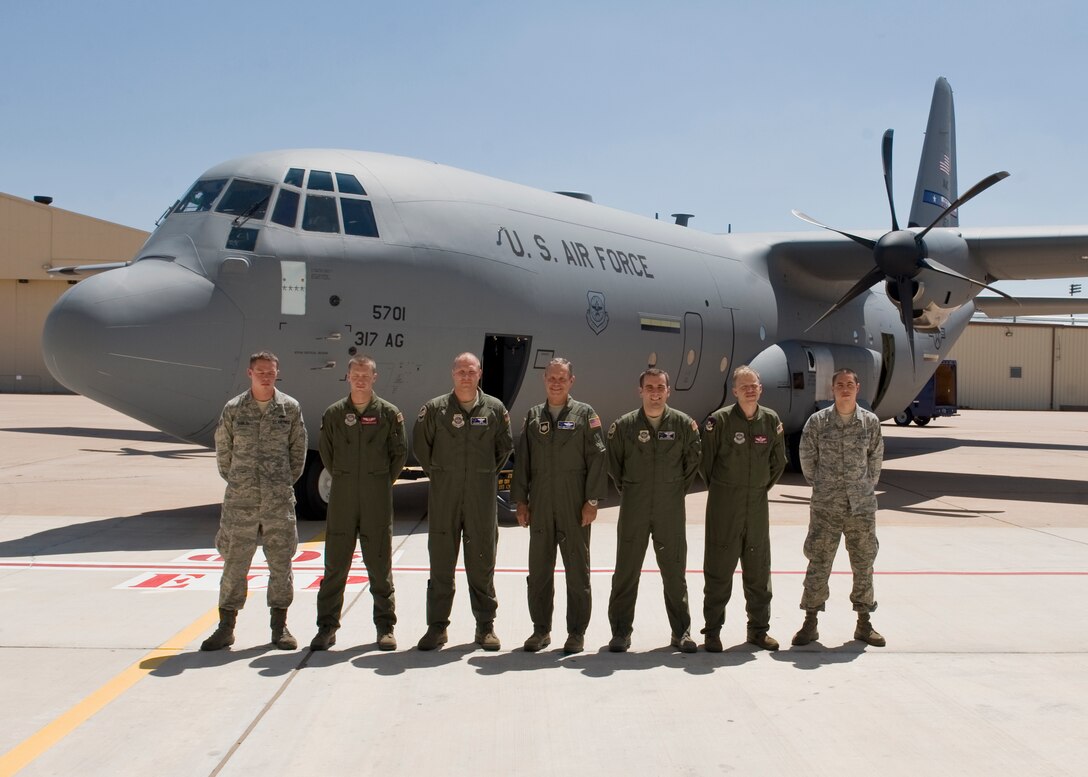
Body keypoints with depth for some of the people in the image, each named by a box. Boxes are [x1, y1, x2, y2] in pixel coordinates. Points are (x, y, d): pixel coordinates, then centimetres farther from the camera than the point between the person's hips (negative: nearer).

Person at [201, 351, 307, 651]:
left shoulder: (290, 408, 3)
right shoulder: (233, 409, 2)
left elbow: (298, 450, 7)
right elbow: (223, 451, 9)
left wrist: (286, 483, 7)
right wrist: (236, 483, 10)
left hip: (279, 502, 0)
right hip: (240, 502, 0)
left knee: (281, 563, 6)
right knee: (234, 563, 4)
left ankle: (279, 626, 17)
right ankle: (226, 627, 15)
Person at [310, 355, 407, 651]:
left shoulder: (389, 413, 1)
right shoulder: (334, 414, 5)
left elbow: (399, 452, 6)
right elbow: (326, 452, 13)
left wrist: (383, 482, 5)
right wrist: (343, 479, 10)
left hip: (377, 498, -1)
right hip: (342, 496, 1)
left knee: (380, 564, 5)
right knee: (335, 563, 4)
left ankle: (385, 627, 14)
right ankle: (327, 627, 12)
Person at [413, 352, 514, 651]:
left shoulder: (495, 409, 3)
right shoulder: (435, 408, 1)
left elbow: (505, 447, 13)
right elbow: (420, 445, 10)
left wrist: (488, 474, 11)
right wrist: (436, 474, 8)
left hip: (482, 496, 0)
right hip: (443, 496, 0)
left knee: (482, 562, 6)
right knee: (441, 562, 4)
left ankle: (485, 626, 16)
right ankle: (437, 627, 13)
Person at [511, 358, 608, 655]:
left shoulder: (585, 414, 1)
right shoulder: (533, 416, 11)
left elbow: (598, 459, -3)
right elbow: (522, 460, 11)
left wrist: (592, 500, -9)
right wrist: (520, 501, 6)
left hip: (574, 507, -3)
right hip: (540, 506, 3)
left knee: (577, 569, 4)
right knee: (539, 570, 9)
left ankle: (577, 632, 14)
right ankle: (541, 630, 20)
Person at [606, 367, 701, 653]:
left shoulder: (684, 424, -1)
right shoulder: (624, 425, -1)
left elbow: (692, 460, 9)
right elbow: (613, 463, 10)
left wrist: (678, 489, 9)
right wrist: (627, 490, 10)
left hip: (671, 510, 0)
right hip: (633, 510, 0)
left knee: (674, 573, 8)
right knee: (626, 572, 5)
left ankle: (681, 631, 19)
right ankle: (620, 632, 14)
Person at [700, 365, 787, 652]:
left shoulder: (771, 420, 2)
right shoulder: (719, 420, -10)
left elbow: (779, 462, 14)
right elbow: (705, 461, -2)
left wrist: (763, 488, 13)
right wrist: (720, 489, 7)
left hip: (758, 505, 4)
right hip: (724, 506, -4)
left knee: (758, 570, 11)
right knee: (718, 569, 1)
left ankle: (759, 629, 23)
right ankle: (712, 631, 11)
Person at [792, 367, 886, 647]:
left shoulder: (871, 422, 2)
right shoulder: (817, 421, -2)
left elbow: (875, 459, 13)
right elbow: (807, 458, 6)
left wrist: (866, 488, 13)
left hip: (862, 507, 2)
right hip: (825, 507, -2)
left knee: (863, 564, 9)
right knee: (818, 564, 2)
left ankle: (864, 623, 21)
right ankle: (810, 623, 11)